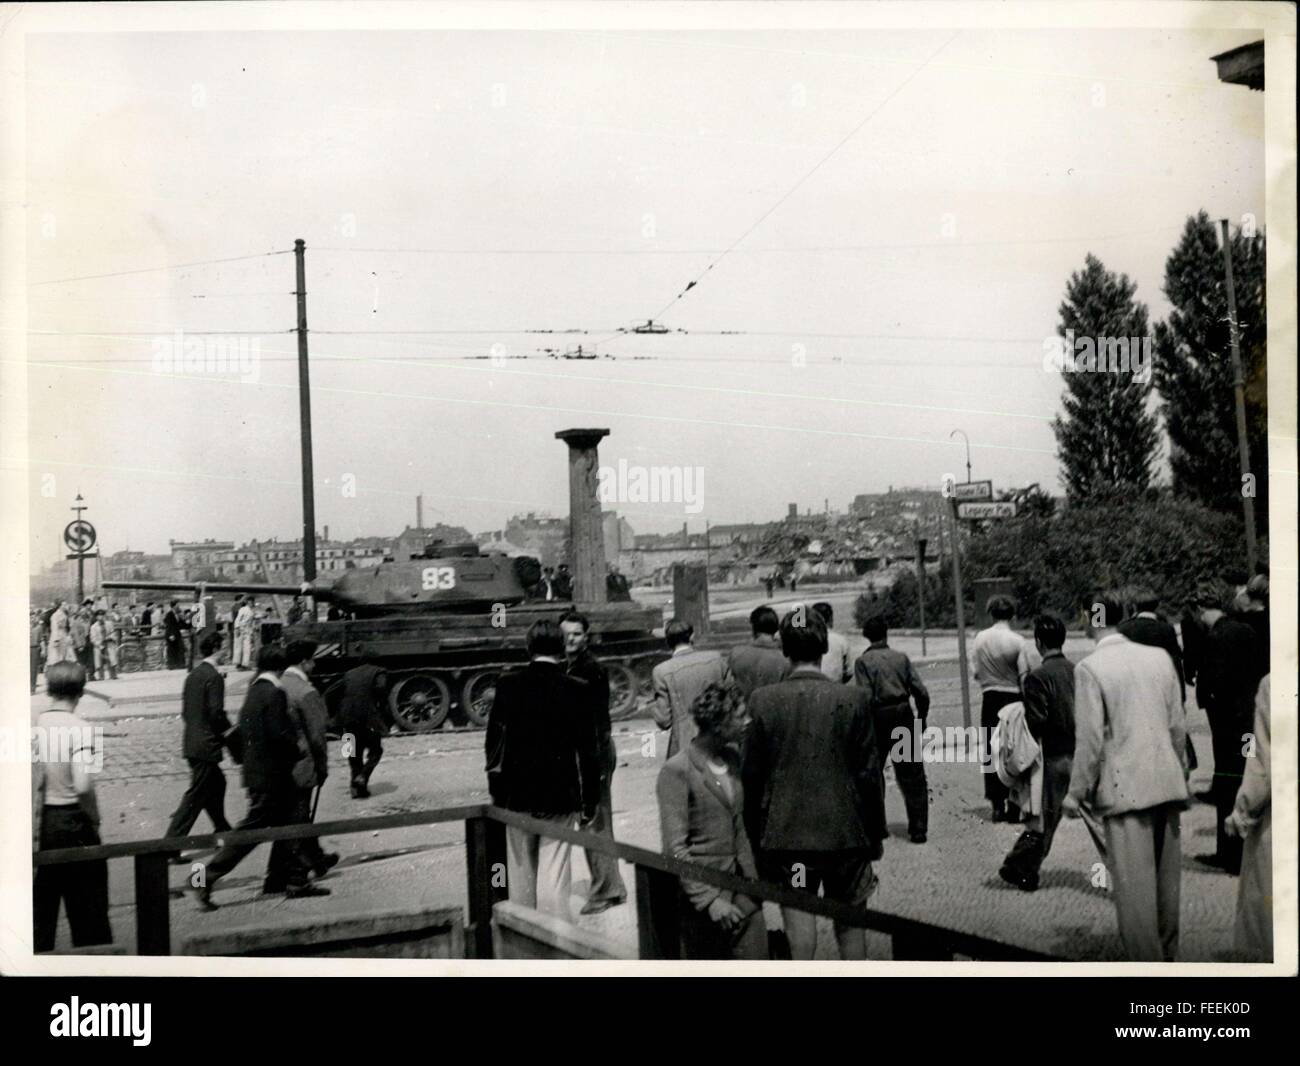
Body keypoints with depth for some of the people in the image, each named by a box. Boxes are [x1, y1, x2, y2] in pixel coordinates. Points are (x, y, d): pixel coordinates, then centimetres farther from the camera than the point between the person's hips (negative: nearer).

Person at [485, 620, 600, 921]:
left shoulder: (507, 685, -4)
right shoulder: (577, 690, -9)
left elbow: (493, 740, 2)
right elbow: (587, 751, -6)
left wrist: (496, 788, 13)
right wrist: (589, 803, 2)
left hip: (516, 794, 3)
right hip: (560, 796, -2)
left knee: (521, 874, 15)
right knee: (554, 879, 1)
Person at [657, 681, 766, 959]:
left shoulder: (732, 759, 7)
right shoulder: (677, 771, -15)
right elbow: (675, 849, -16)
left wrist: (752, 880, 13)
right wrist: (709, 900, -20)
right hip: (699, 888, -6)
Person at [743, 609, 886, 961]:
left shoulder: (763, 700, -6)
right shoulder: (852, 699, -7)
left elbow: (752, 777, -2)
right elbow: (869, 774, -3)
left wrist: (755, 840, 9)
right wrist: (875, 837, 8)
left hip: (785, 836, 0)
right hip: (846, 834, 0)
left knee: (798, 917, 2)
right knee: (850, 921, 14)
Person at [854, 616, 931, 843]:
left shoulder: (863, 661, -5)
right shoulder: (901, 658, 3)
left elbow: (865, 697, -13)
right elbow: (921, 692, 0)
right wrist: (921, 718, 14)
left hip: (879, 719, -2)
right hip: (903, 715, 2)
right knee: (912, 776, 7)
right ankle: (918, 828, 5)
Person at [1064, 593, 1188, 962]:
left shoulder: (1090, 668, -11)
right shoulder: (1159, 657, 5)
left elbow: (1089, 738, -11)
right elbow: (1178, 724, 10)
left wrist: (1077, 792, -2)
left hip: (1125, 788, -6)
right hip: (1167, 781, 6)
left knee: (1134, 883, 0)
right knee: (1167, 878, 17)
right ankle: (1167, 954, 29)